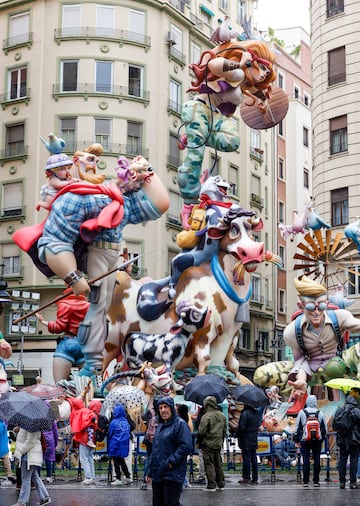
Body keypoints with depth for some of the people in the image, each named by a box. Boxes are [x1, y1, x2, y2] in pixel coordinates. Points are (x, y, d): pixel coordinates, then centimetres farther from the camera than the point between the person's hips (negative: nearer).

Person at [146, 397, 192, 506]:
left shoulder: (180, 424, -7)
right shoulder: (160, 426, 18)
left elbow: (186, 446, -19)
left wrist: (171, 461, -19)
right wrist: (150, 472, 19)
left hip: (172, 476, -8)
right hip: (157, 475, 8)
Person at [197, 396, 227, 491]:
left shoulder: (206, 416, -17)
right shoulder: (222, 416, 6)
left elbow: (201, 431, -19)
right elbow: (224, 431, 13)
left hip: (208, 444, -6)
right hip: (219, 444, 6)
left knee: (209, 465, 0)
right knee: (218, 464, 15)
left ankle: (211, 485, 0)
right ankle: (221, 484, 19)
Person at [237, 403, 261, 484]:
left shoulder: (245, 413, -19)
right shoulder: (257, 413, 4)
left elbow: (241, 427, -19)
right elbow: (259, 424, 12)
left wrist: (237, 434, -3)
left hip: (245, 439, -7)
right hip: (254, 439, 7)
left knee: (246, 458, 0)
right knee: (253, 458, 11)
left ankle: (246, 477, 5)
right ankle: (255, 478, 14)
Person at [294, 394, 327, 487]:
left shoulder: (302, 413, -1)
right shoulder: (320, 413, 3)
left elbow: (297, 428, 1)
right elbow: (324, 428, 9)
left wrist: (297, 441, 8)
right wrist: (322, 439, 21)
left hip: (305, 440, -1)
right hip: (317, 441, 1)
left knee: (306, 460, 1)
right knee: (316, 460, 5)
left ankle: (305, 481, 0)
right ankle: (316, 481, 7)